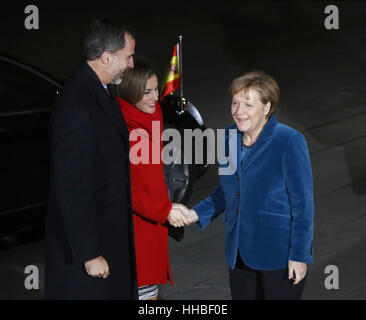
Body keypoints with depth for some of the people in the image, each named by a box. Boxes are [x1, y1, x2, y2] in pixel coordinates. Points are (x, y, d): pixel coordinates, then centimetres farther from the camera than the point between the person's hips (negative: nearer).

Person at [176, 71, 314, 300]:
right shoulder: (230, 137, 3)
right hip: (241, 253, 6)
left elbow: (303, 203, -13)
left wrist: (300, 255, -15)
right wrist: (196, 214, 3)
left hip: (280, 253, -6)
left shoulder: (289, 142, -16)